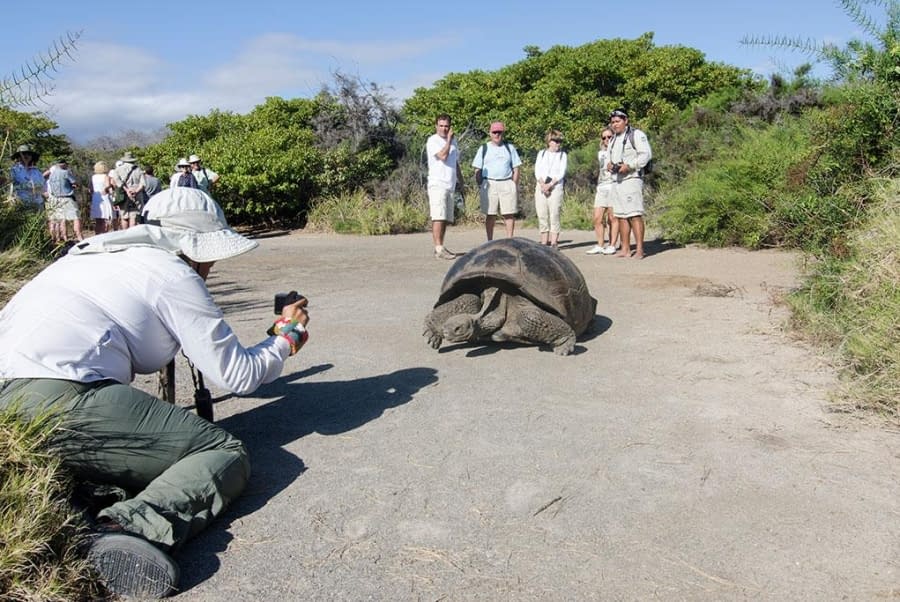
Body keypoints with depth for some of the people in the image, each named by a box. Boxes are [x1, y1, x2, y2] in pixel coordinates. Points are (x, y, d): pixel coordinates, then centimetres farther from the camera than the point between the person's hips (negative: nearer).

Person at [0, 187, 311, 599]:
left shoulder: (94, 254, 25)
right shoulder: (174, 275, 1)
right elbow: (237, 375, 4)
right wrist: (287, 337, 21)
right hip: (62, 399, -9)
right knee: (226, 454, -5)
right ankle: (132, 527, -31)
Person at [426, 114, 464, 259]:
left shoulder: (453, 141, 20)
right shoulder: (433, 141, -4)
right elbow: (443, 156, -18)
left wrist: (460, 179, 25)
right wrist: (449, 139, -8)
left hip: (450, 185, 8)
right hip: (437, 184, -8)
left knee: (446, 219, 6)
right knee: (438, 217, -16)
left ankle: (440, 247, 11)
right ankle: (439, 248, -21)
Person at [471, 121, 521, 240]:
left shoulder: (510, 148, 14)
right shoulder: (483, 149, 10)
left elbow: (516, 169, 12)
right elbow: (477, 170, 8)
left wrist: (515, 186, 3)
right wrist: (480, 186, -1)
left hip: (507, 184, 1)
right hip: (489, 184, -1)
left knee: (509, 214, -3)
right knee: (490, 215, 0)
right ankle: (490, 242, 6)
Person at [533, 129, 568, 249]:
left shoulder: (562, 155, 10)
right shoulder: (541, 153, 16)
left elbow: (561, 173, -2)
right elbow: (537, 171, 5)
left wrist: (550, 185, -14)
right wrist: (542, 184, -11)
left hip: (556, 188, -2)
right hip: (540, 187, 3)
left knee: (554, 215, -8)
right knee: (542, 215, 1)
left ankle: (554, 242, -8)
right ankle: (544, 242, 6)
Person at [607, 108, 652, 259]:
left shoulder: (636, 134, -1)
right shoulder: (613, 140, 23)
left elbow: (646, 154, -10)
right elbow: (609, 157, 29)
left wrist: (629, 165, -19)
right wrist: (608, 164, 4)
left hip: (631, 179, -8)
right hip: (616, 181, 8)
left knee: (635, 215, -13)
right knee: (620, 216, 7)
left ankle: (639, 249, -14)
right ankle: (625, 249, 11)